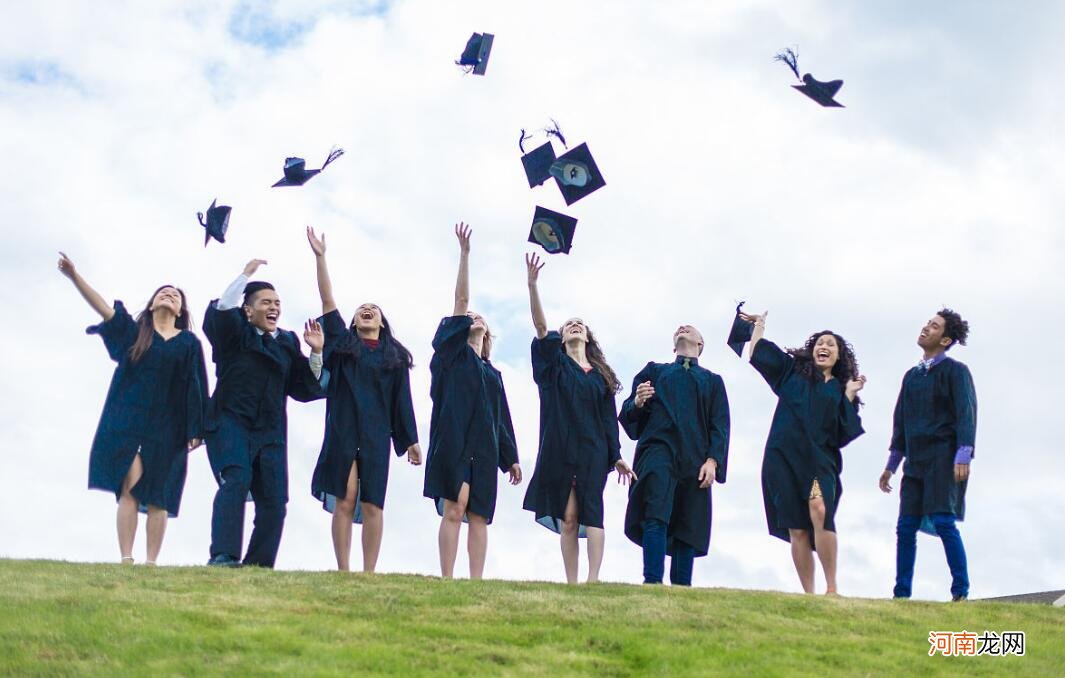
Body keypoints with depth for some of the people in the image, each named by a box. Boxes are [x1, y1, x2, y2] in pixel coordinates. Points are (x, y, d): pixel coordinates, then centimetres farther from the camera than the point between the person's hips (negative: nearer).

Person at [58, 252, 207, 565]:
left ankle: (151, 563, 1)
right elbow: (103, 306, -2)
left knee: (156, 497, -1)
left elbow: (195, 388, 7)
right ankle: (126, 560, -14)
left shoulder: (189, 343, 11)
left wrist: (196, 430, -1)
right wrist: (74, 276, -16)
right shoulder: (133, 330, 11)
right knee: (130, 487, -13)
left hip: (166, 426, 1)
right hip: (127, 420, 0)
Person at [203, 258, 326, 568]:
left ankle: (259, 566, 4)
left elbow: (304, 388, 13)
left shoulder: (288, 341, 16)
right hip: (230, 423, -5)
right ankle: (223, 556, -30)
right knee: (236, 481, -25)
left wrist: (316, 353, 1)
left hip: (271, 431, 5)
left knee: (274, 501, -1)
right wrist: (245, 275, -18)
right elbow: (221, 311, -18)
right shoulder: (235, 333, 4)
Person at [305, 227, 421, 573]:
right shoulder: (344, 344, 13)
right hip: (343, 430, -1)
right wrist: (320, 257, -1)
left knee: (372, 506, -4)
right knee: (344, 502, -8)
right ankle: (343, 573, -6)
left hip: (376, 435, 1)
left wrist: (410, 440, 6)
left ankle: (369, 575, -4)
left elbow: (402, 399, 12)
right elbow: (328, 301, 5)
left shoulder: (395, 357, 15)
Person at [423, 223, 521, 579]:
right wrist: (464, 252, 0)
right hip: (454, 438, -5)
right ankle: (447, 581, -18)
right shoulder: (454, 354, 14)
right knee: (454, 510, -14)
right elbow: (461, 301, 6)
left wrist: (511, 457, 13)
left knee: (479, 516, -2)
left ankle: (476, 583, -6)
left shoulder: (493, 373, 26)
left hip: (484, 445, 5)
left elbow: (502, 417, 22)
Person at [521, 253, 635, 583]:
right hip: (559, 448, 0)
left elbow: (609, 417, 14)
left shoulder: (601, 375, 16)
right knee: (567, 518, -4)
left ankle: (592, 580, -21)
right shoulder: (554, 364, 12)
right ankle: (571, 584, -3)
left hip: (592, 450, 0)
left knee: (590, 511, -13)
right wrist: (532, 284, -18)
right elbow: (540, 326, -4)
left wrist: (616, 456, 5)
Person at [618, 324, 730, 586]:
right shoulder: (654, 371, 24)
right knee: (656, 516, -22)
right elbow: (629, 414, 15)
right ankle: (652, 582, -30)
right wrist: (638, 402, -9)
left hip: (695, 460, 2)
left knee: (689, 530, -5)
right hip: (658, 448, -1)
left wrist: (712, 460, -5)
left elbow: (720, 426, 12)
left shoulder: (713, 381, 24)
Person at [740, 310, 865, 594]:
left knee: (820, 512, -26)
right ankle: (808, 595, -2)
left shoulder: (840, 389, 17)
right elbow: (757, 353, 15)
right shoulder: (792, 370, 18)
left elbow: (846, 430, 5)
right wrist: (759, 324, 25)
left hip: (820, 458, -1)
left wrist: (850, 394, 4)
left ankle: (832, 587, -25)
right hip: (784, 456, 1)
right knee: (797, 529, -4)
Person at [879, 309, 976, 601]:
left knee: (943, 522, -14)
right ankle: (901, 593, 7)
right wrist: (891, 465, 22)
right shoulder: (912, 375, 20)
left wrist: (963, 456, -21)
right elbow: (901, 422, 23)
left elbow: (966, 414, -9)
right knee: (906, 528, 3)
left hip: (944, 460, -7)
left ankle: (961, 591, -9)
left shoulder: (955, 371, 0)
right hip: (916, 462, 7)